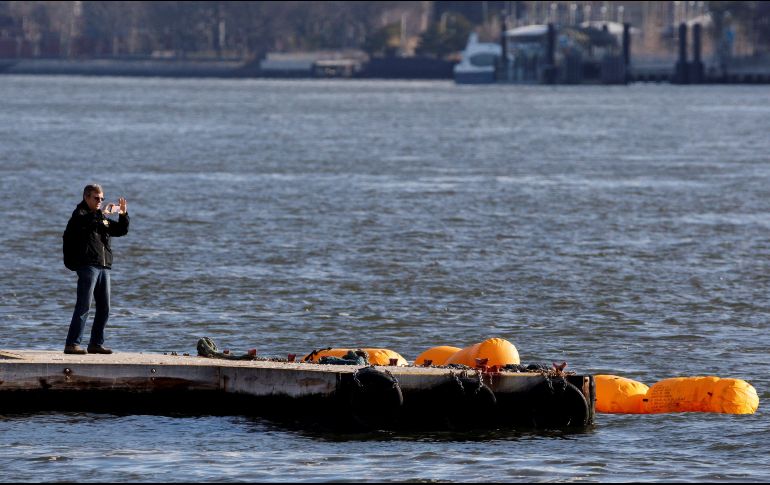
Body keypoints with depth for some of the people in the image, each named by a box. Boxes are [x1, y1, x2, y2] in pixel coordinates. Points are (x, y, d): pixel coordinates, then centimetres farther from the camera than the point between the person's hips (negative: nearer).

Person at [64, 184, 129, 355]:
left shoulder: (102, 218, 22)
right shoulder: (79, 214, 0)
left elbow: (121, 230, 22)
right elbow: (84, 222, -24)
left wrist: (123, 214, 5)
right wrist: (103, 213, -31)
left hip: (104, 267, 8)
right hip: (87, 265, -8)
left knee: (104, 308, 8)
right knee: (83, 306, -12)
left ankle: (96, 344, 15)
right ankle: (72, 344, -13)